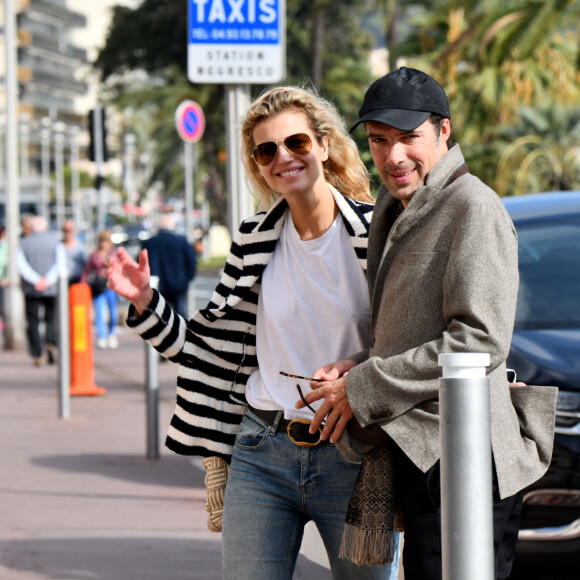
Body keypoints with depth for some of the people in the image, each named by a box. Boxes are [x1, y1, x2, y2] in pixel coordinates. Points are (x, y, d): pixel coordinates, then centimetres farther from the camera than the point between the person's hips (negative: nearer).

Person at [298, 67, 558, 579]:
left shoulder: (473, 208, -11)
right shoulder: (393, 210, 19)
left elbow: (482, 340, -19)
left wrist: (365, 391, -13)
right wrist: (356, 368, 6)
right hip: (414, 453, 9)